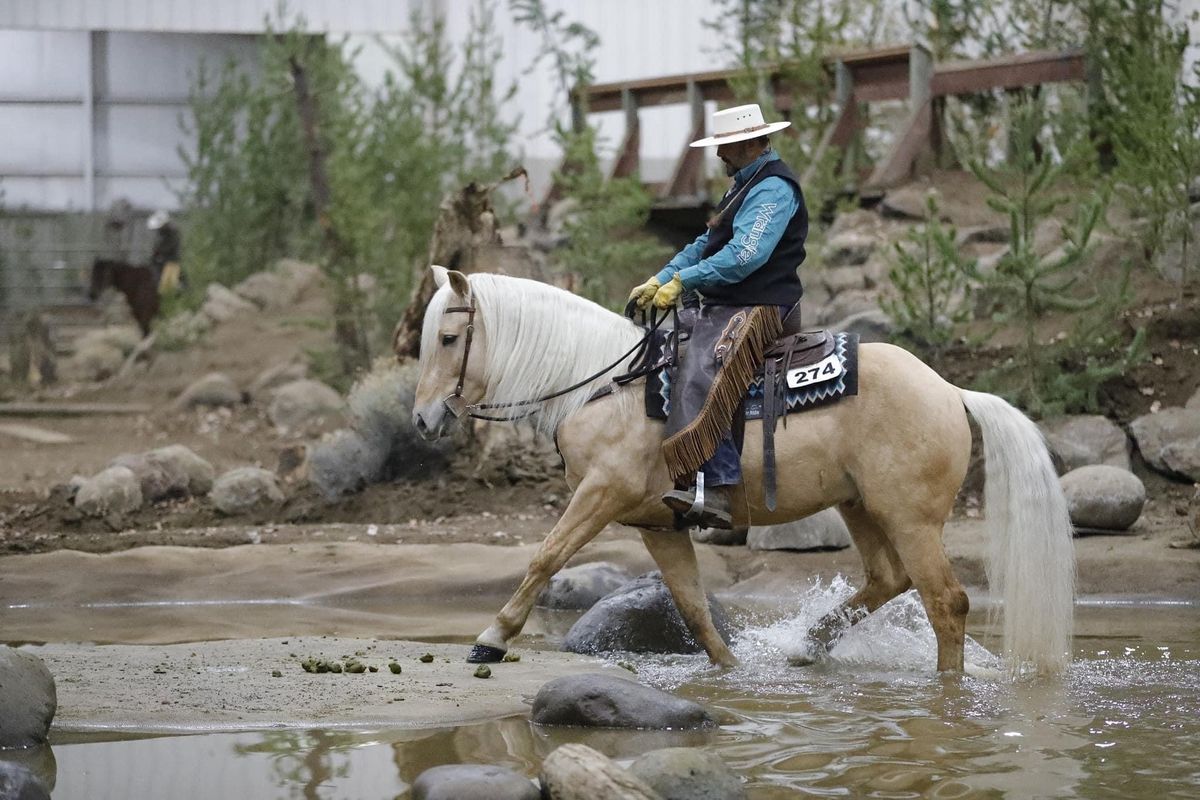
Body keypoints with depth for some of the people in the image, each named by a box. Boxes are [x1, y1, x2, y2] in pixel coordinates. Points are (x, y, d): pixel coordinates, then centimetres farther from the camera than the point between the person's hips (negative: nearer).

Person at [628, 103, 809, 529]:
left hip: (754, 310, -12)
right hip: (724, 308, 12)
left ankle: (712, 489, -42)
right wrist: (660, 281, 14)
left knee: (698, 379, -31)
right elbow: (706, 244, 25)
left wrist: (683, 280, -19)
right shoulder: (748, 185, 22)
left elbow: (744, 256, -24)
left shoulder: (773, 188, -13)